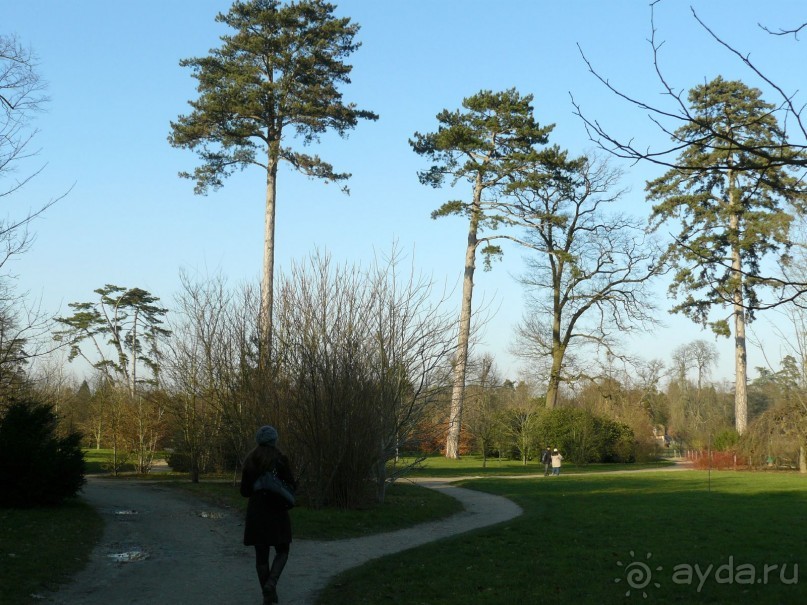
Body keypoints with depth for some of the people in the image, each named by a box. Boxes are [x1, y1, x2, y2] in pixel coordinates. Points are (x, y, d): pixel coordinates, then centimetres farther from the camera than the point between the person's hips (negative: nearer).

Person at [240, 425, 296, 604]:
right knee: (282, 551, 11)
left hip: (256, 512, 2)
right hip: (277, 511, -2)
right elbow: (291, 486, -6)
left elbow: (245, 491, 5)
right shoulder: (281, 459, -7)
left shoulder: (249, 461, 2)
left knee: (261, 554, 10)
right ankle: (271, 583, -15)